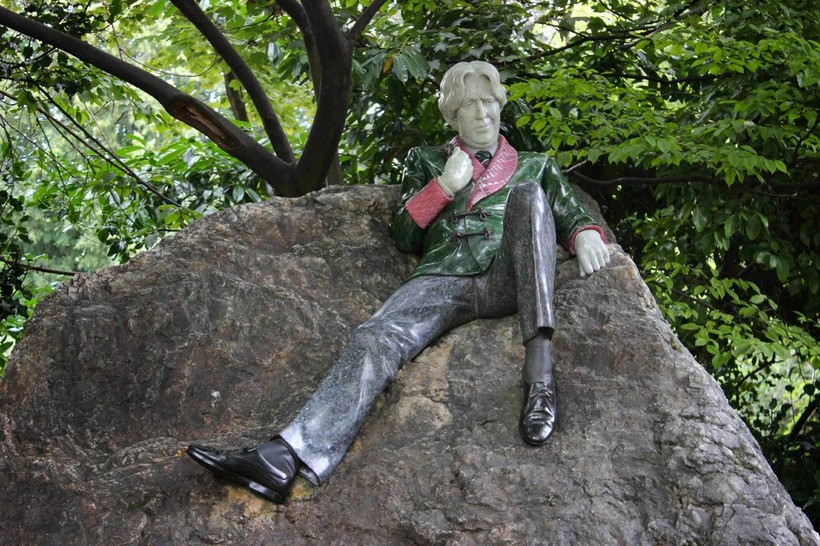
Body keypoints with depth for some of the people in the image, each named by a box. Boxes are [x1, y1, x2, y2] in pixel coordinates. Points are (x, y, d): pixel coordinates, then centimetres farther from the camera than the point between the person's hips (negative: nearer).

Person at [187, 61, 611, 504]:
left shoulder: (535, 167, 32)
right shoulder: (427, 162, 30)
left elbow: (572, 215, 26)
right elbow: (403, 236, 22)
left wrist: (586, 235, 2)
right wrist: (445, 185, 8)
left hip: (509, 281, 0)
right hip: (445, 280, 0)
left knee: (528, 196, -30)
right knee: (374, 338, -30)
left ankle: (538, 365, -43)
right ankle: (286, 457, -53)